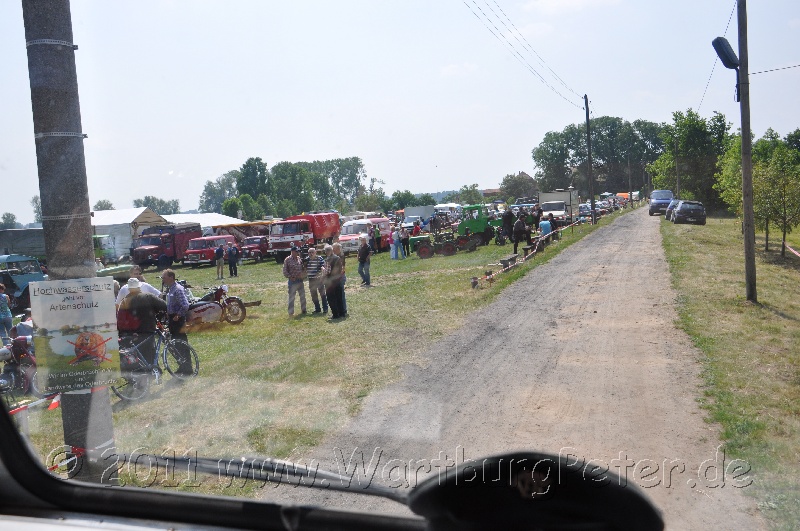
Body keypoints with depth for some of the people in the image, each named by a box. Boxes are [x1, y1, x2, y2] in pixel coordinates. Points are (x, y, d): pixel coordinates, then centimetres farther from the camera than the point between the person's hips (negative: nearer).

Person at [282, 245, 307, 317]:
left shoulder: (299, 259, 7)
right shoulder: (287, 260, -7)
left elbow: (303, 268, 13)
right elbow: (285, 272, -6)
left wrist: (302, 274, -6)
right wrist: (291, 277, -13)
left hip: (300, 280, 5)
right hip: (292, 281, -5)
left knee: (302, 296, 12)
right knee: (291, 297, 0)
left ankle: (303, 310, 26)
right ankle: (291, 313, 6)